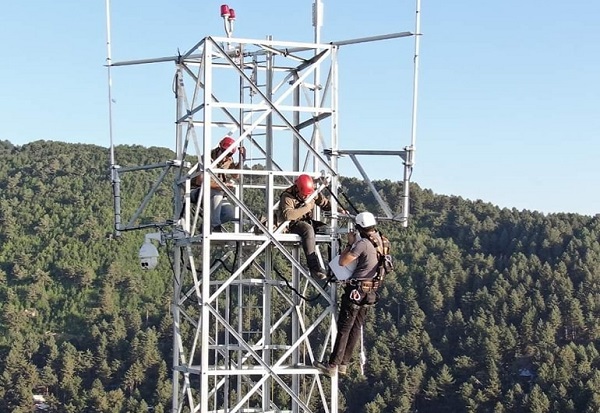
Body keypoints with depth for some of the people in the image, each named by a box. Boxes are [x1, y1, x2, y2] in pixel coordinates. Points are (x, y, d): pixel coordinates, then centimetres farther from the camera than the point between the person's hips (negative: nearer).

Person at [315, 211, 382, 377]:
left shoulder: (362, 244, -20)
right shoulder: (379, 240, 6)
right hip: (369, 292, 8)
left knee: (343, 328, -5)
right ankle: (343, 364, 17)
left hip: (356, 290, -8)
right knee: (356, 328, 11)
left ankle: (332, 366, -4)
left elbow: (342, 261, -19)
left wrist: (350, 243, -8)